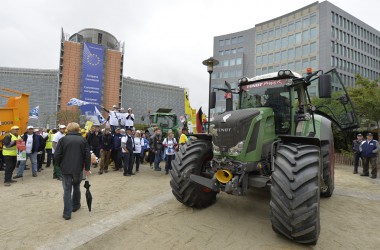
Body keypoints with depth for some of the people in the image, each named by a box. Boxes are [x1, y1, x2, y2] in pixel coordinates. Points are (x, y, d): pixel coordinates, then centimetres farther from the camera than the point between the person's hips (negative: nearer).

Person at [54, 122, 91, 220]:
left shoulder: (63, 139, -3)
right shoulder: (82, 140, -1)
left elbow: (57, 155, -6)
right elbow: (87, 155, -3)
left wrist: (60, 165, 11)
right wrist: (87, 168, 5)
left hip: (66, 169, -1)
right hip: (78, 169, 1)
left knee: (67, 190, 4)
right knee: (76, 187, 21)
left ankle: (67, 213, 2)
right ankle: (75, 205, 34)